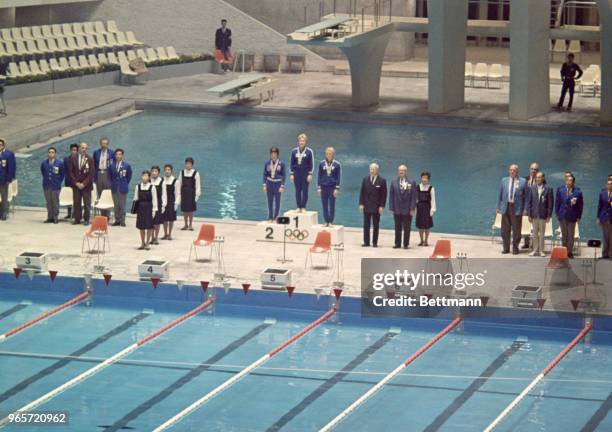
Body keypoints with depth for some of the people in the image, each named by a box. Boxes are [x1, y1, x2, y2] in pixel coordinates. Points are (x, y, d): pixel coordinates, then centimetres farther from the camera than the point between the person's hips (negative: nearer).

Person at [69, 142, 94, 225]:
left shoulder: (90, 159, 0)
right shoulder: (73, 159, 5)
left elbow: (91, 173, -5)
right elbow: (71, 172, 3)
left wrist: (84, 183, -11)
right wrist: (76, 183, -7)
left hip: (86, 185, -2)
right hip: (76, 185, 2)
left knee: (87, 203, 0)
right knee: (76, 203, 2)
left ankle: (86, 219, 7)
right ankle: (77, 219, 9)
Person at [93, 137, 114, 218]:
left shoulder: (111, 153, 3)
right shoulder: (96, 153, 11)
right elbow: (94, 165, 14)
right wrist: (94, 175, 7)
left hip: (107, 174, -3)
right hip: (99, 174, 3)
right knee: (100, 195, 4)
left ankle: (106, 215, -2)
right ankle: (102, 214, 9)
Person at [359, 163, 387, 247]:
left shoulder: (382, 181, -2)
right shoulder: (365, 179, 6)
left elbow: (384, 194, -3)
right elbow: (362, 192, 6)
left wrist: (382, 206, -9)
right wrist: (361, 204, -2)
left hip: (376, 207, -2)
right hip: (366, 206, 2)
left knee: (376, 226, 2)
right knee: (366, 225, 4)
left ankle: (375, 242, 7)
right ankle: (366, 242, 8)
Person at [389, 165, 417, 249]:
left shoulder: (411, 183, 0)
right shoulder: (394, 183, 6)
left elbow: (413, 196, -3)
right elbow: (391, 196, 5)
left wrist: (412, 208, -9)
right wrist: (391, 208, -2)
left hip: (407, 210, -2)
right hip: (397, 210, 2)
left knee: (406, 228, 2)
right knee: (397, 228, 6)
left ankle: (406, 244, 8)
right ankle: (397, 244, 11)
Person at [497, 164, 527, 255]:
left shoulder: (522, 182, 1)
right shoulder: (504, 180, 10)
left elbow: (526, 196, 1)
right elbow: (500, 194, 12)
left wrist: (525, 209, -6)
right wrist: (499, 206, 7)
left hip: (517, 208, -3)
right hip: (506, 207, 3)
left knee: (516, 229, 1)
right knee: (505, 229, 6)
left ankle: (515, 248, 11)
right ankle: (506, 248, 16)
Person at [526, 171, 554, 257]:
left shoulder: (548, 189, -3)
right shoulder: (532, 188, 3)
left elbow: (550, 203, -2)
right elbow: (529, 201, 5)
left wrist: (549, 215, -5)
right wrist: (529, 214, 0)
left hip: (543, 215, -2)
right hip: (534, 214, 2)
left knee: (542, 234, 5)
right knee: (535, 234, 7)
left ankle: (541, 251, 11)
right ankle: (535, 250, 14)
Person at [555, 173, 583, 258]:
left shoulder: (578, 191, -4)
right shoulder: (560, 190, 2)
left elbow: (580, 204, -2)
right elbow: (557, 202, 6)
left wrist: (579, 216, -4)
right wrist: (557, 214, 2)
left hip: (572, 216, -2)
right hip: (563, 215, 2)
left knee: (571, 235, 4)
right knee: (564, 235, 9)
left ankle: (570, 252, 9)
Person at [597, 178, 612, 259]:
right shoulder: (602, 193, 5)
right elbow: (599, 206, 8)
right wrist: (598, 217, 6)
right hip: (604, 218, 2)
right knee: (605, 237, 9)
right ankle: (605, 254, 14)